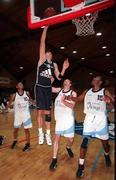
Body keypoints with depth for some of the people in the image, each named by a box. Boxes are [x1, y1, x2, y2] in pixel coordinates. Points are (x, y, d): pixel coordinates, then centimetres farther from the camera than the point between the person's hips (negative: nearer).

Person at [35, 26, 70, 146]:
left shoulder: (54, 64, 12)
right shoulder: (42, 59, 0)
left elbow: (59, 77, 12)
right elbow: (42, 42, -7)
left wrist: (64, 69, -3)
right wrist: (45, 27, -10)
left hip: (48, 89, 3)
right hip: (39, 87, -3)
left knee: (48, 112, 7)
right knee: (40, 111, 2)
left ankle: (48, 134, 18)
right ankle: (40, 133, 18)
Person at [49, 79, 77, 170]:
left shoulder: (73, 93, -5)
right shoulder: (59, 90, 6)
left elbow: (72, 106, -16)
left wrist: (64, 101, -31)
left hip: (68, 119, -2)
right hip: (59, 119, 2)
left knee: (70, 139, 9)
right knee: (56, 138, 0)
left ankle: (68, 148, 44)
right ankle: (54, 159, 12)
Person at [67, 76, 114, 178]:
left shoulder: (105, 92, -2)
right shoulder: (87, 92, 9)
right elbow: (78, 99, 15)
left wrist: (110, 100, -32)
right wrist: (71, 98, -5)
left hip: (101, 119, -1)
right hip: (89, 118, 2)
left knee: (105, 141, 13)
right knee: (85, 141, -5)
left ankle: (107, 156, 47)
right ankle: (81, 166, 6)